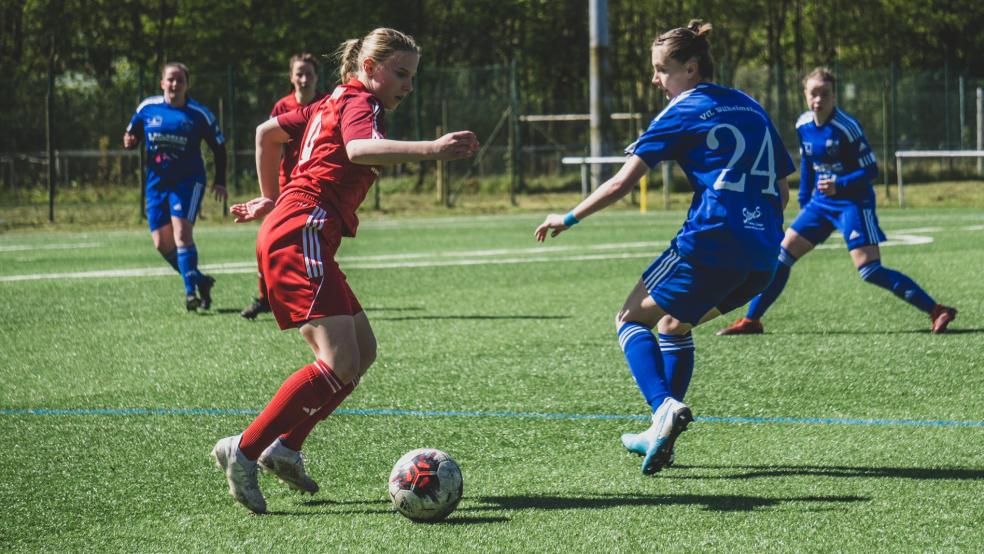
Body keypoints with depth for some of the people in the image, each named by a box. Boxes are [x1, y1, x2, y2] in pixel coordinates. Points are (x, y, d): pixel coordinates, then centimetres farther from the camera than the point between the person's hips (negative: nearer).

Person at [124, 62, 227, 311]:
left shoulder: (199, 114, -4)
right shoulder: (147, 108, 2)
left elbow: (219, 147, 4)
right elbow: (131, 136, 14)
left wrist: (220, 181, -2)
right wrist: (129, 142, -10)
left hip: (188, 181, -4)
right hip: (157, 182, 4)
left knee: (181, 231, -20)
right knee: (162, 243, 3)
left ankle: (191, 291, -19)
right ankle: (200, 280, 20)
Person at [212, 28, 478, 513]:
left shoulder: (332, 104, 24)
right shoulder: (360, 101, -4)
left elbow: (267, 132, 34)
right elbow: (359, 149, -28)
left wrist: (271, 199, 41)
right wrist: (430, 149, -39)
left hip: (285, 232, 11)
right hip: (302, 234, -11)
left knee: (363, 351, 12)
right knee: (340, 364, -18)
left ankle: (286, 447, 10)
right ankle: (243, 450, -17)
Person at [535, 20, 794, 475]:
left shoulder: (682, 113, 1)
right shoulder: (750, 107, 21)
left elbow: (621, 184, -2)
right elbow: (781, 190, 22)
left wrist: (568, 219, 8)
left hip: (711, 241, -7)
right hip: (762, 259, 7)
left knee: (632, 319, 7)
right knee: (675, 323, 27)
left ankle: (665, 407, -19)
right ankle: (661, 436, 21)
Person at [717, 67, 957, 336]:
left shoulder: (846, 127, -18)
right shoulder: (803, 125, 2)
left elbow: (871, 170, -15)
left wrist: (839, 185, -28)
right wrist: (804, 202, 18)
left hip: (853, 202, -7)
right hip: (821, 203, 7)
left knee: (870, 270, -19)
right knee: (782, 254, 5)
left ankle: (936, 311, -16)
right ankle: (751, 320, 16)